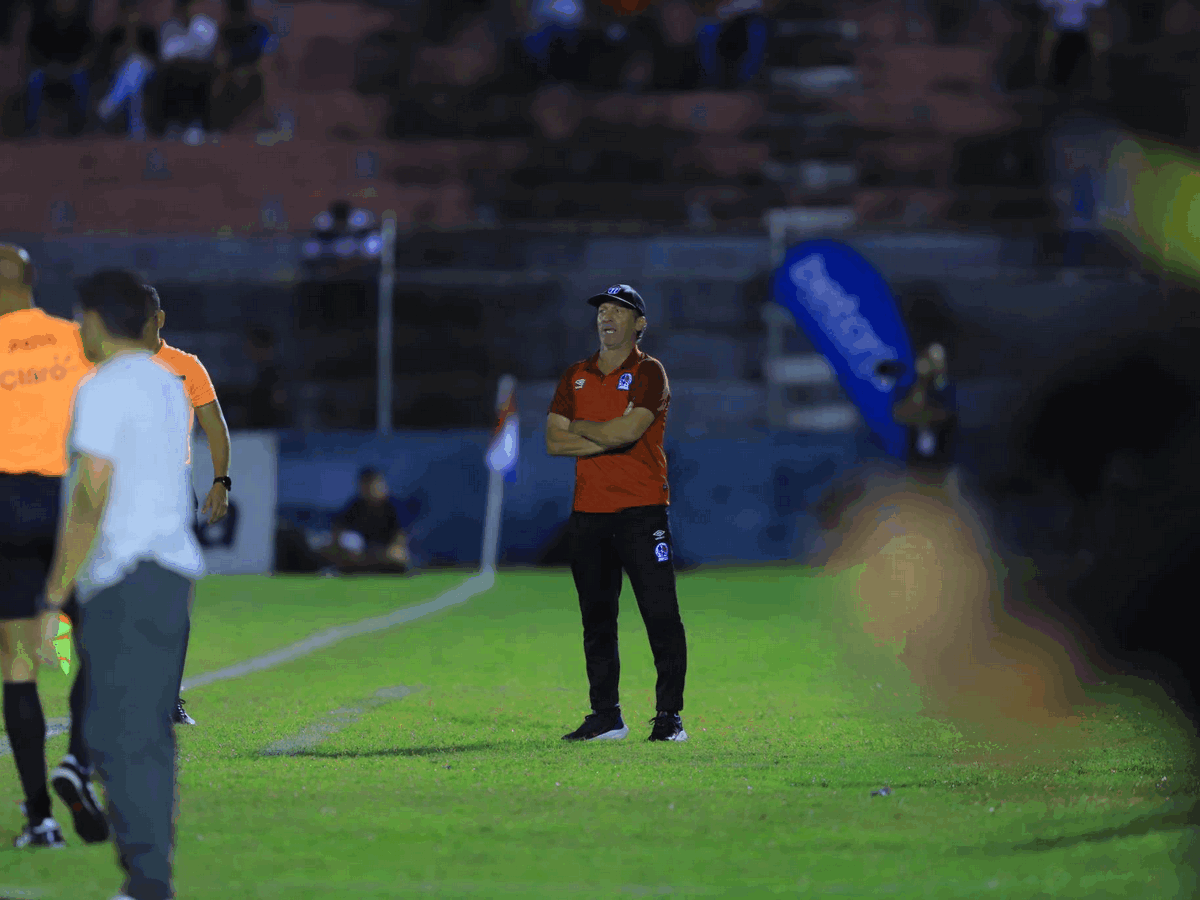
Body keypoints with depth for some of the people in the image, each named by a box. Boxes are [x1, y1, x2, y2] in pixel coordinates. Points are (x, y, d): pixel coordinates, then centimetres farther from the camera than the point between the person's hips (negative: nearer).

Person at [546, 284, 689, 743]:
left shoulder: (649, 373, -2)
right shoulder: (575, 377, 14)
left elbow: (626, 430, -17)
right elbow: (554, 442, 5)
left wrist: (580, 427, -1)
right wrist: (609, 439, -8)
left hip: (642, 510, -5)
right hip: (588, 512, 5)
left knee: (661, 615, -8)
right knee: (597, 619, 8)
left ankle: (670, 716, -5)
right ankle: (606, 717, 15)